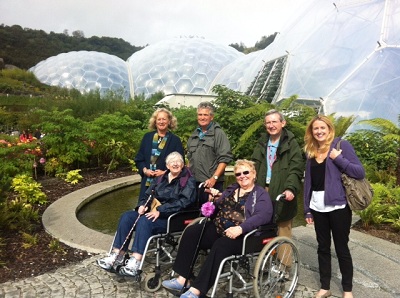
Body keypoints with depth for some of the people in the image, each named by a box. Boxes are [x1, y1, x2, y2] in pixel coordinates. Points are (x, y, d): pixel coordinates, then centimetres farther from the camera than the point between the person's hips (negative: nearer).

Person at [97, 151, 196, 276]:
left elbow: (184, 201, -17)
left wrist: (160, 210, -23)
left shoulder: (189, 181, -2)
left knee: (145, 221, -33)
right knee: (126, 216, -17)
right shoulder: (161, 179, 18)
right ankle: (117, 255, -17)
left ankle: (135, 262, -38)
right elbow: (147, 195, 19)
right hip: (154, 212, 7)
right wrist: (142, 205, -5)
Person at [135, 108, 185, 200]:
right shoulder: (147, 137, 9)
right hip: (147, 182, 3)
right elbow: (139, 158, 12)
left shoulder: (175, 140, 1)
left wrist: (165, 172, -11)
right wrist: (144, 170, -6)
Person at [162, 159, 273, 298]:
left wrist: (240, 228, -31)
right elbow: (217, 207, 26)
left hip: (242, 236, -6)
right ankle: (182, 279, -17)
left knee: (221, 245, -35)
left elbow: (263, 216, -17)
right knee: (191, 232, -15)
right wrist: (213, 198, 2)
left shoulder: (261, 194, 1)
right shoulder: (231, 189, 20)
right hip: (218, 228, 7)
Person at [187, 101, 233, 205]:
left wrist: (214, 178, -18)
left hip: (212, 183, -6)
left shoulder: (218, 133, -4)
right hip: (194, 182, 6)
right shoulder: (194, 135, 17)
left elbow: (225, 159, -11)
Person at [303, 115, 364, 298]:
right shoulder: (311, 152, 10)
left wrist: (338, 159, -18)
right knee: (323, 247, 12)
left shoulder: (341, 145, -5)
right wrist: (307, 209, 10)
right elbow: (308, 182, 11)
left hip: (338, 206, -4)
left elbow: (360, 173, -9)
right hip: (318, 207, 5)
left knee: (341, 248, 6)